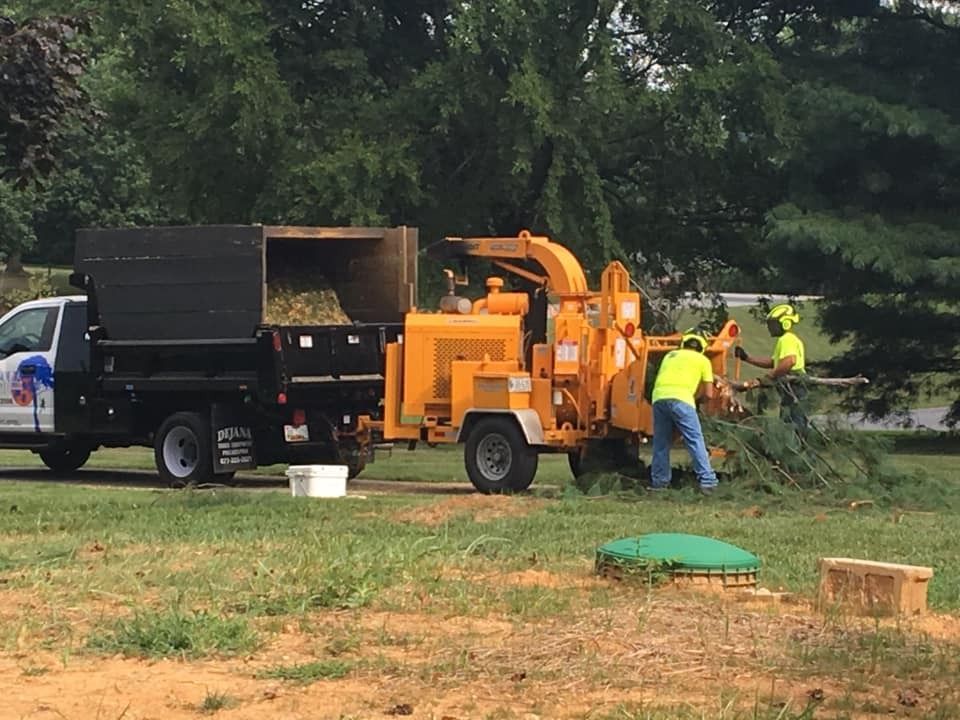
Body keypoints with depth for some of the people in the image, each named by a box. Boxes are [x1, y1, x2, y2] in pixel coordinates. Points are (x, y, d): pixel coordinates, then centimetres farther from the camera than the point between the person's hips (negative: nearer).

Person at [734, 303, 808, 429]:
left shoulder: (787, 340, -11)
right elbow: (771, 362, 29)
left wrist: (772, 375, -22)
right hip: (791, 388, 11)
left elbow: (790, 361, -30)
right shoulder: (789, 339, 24)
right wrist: (746, 357, 26)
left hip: (792, 386, -11)